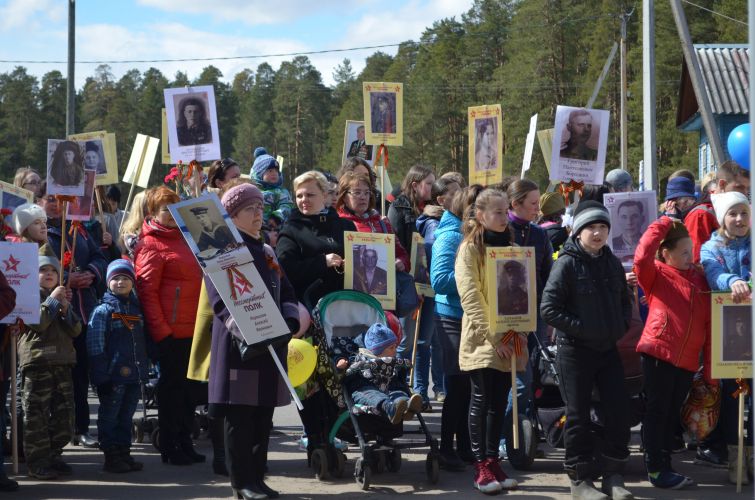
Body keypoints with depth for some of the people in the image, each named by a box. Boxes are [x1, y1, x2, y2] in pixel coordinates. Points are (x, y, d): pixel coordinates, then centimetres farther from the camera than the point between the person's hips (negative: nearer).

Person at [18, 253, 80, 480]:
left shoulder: (62, 297, 21)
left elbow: (76, 330, 11)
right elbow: (37, 323, -16)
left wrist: (65, 308, -3)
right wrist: (52, 300, -11)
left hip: (62, 363, 7)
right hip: (37, 361, -7)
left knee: (63, 412, 7)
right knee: (36, 414, -6)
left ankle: (54, 455, 17)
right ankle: (37, 462, -3)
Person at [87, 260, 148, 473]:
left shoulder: (136, 309, 13)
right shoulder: (103, 310, -5)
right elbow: (95, 345, -11)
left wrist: (144, 369, 11)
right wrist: (101, 375, -16)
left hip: (134, 375, 6)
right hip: (113, 376, -6)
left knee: (126, 416, 13)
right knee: (109, 416, 2)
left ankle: (124, 454, 21)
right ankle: (111, 457, 7)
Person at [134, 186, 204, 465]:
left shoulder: (182, 238, 16)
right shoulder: (152, 245, -9)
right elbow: (146, 291, -13)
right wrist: (160, 331, -16)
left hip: (193, 328, 8)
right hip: (171, 331, -8)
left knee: (190, 387, 12)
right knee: (172, 386, 0)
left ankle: (185, 442, 22)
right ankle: (169, 448, 9)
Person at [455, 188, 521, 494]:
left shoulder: (509, 247, 14)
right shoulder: (470, 249, -5)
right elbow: (470, 296, -13)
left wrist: (520, 330, 1)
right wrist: (492, 335, -19)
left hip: (509, 340, 6)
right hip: (481, 339, -6)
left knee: (499, 402, 7)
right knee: (482, 401, -4)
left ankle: (493, 460, 13)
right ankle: (481, 466, 0)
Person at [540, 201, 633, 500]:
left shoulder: (612, 263, 9)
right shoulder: (567, 264, -10)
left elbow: (624, 301, 21)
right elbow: (549, 309, -15)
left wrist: (621, 326, 2)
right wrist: (582, 328, -17)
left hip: (608, 349, 6)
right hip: (575, 350, -6)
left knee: (619, 410, 3)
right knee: (579, 415, 2)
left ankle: (613, 476, 16)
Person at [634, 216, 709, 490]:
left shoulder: (699, 278, 13)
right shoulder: (657, 274, -1)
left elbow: (707, 323, 12)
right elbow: (642, 257, -24)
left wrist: (710, 365, 9)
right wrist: (664, 224, -13)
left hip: (688, 359, 5)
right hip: (658, 352, -5)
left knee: (672, 414, 13)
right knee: (657, 412, 2)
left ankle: (665, 466, 21)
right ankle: (655, 469, 7)